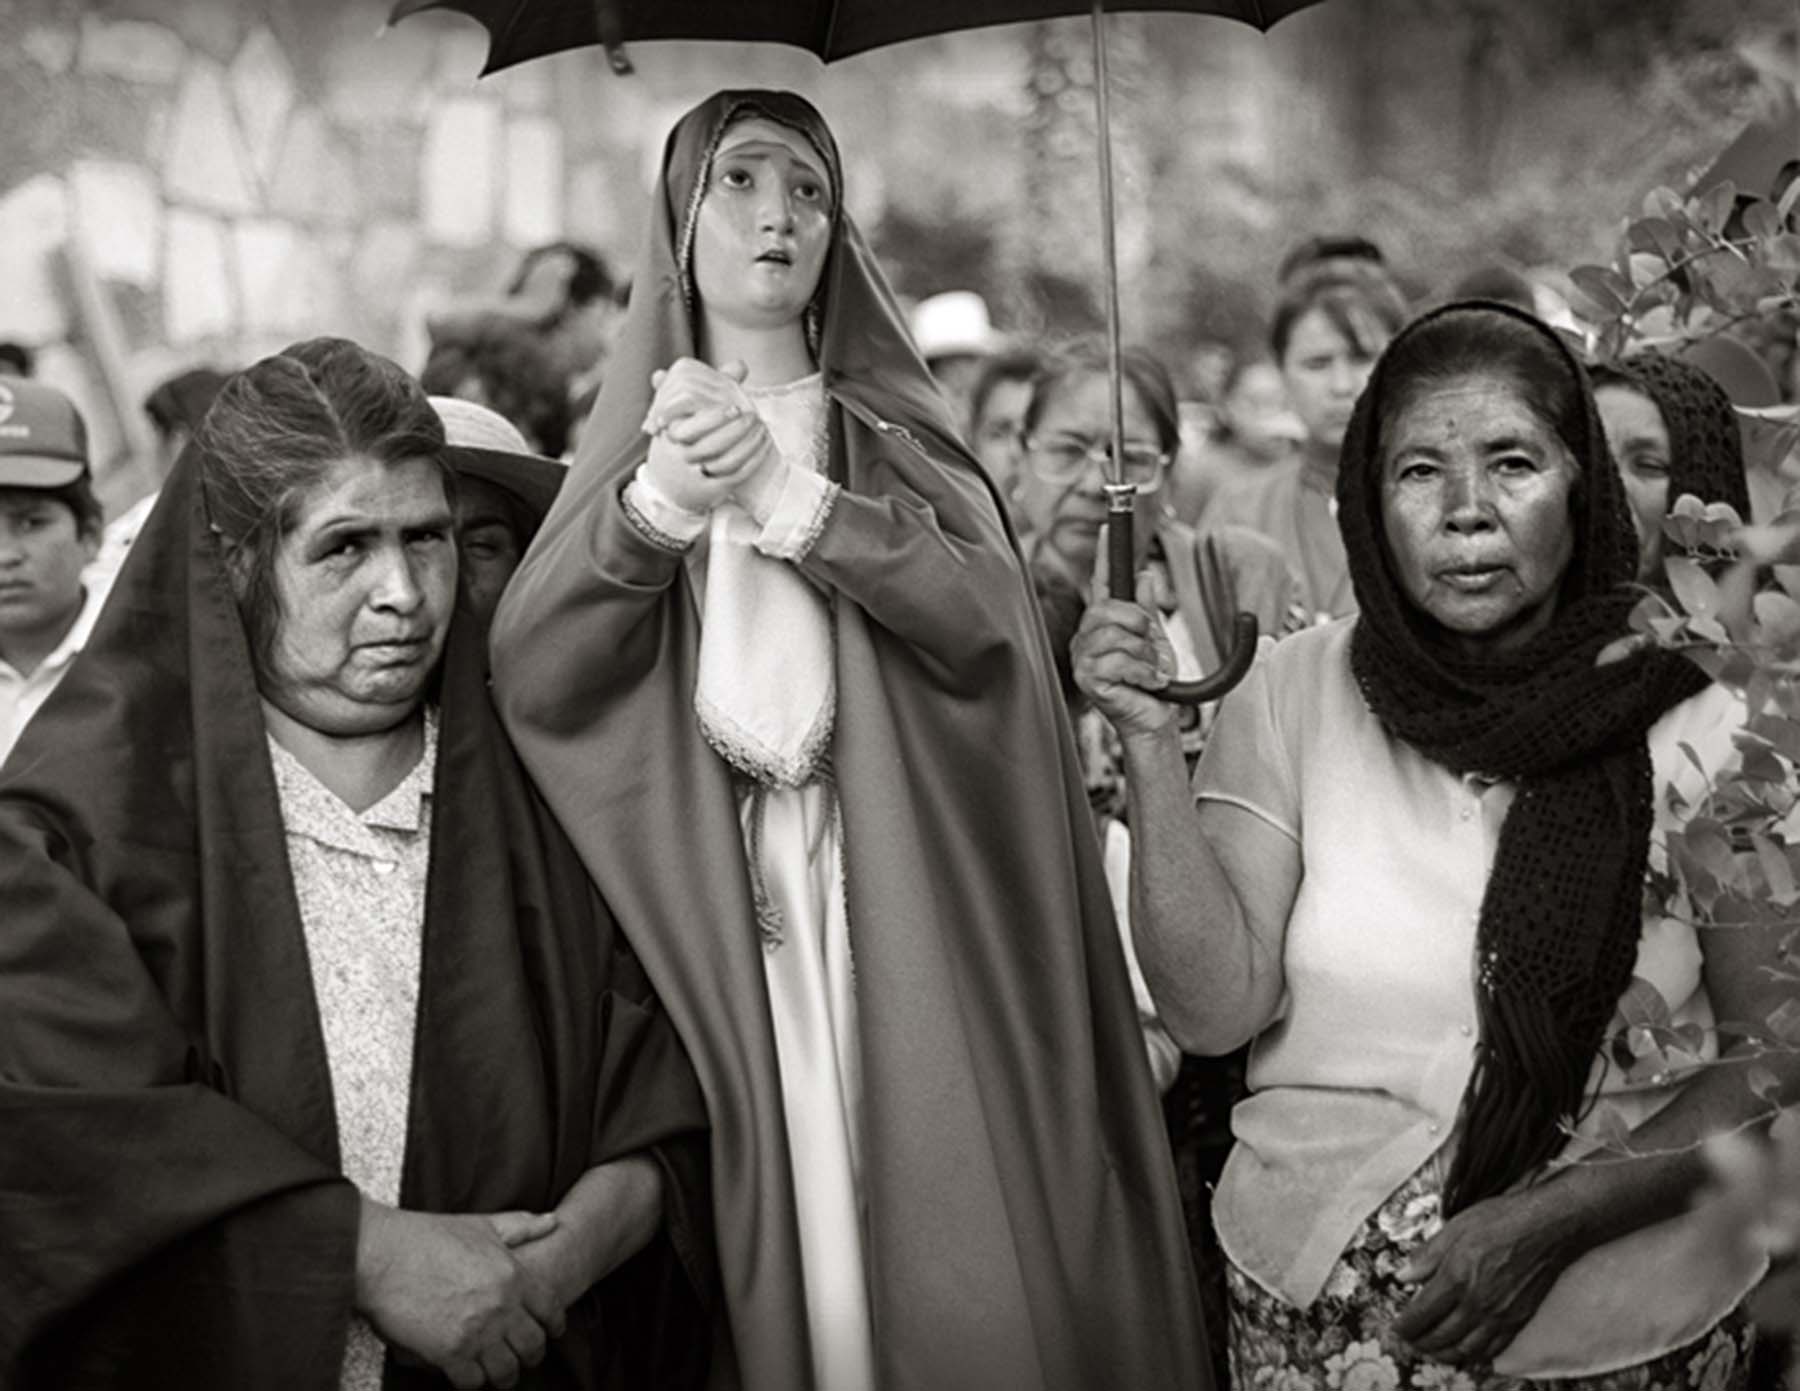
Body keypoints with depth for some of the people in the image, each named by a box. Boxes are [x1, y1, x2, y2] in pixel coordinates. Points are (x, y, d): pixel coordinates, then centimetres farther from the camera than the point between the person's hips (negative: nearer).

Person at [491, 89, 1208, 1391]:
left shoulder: (897, 440, 11)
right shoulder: (635, 443, 11)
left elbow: (980, 618, -9)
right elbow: (529, 673, -5)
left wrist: (785, 494, -19)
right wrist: (659, 501, -19)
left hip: (903, 930, 0)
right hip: (712, 932, 0)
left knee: (926, 1249, -6)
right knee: (766, 1238, -3)